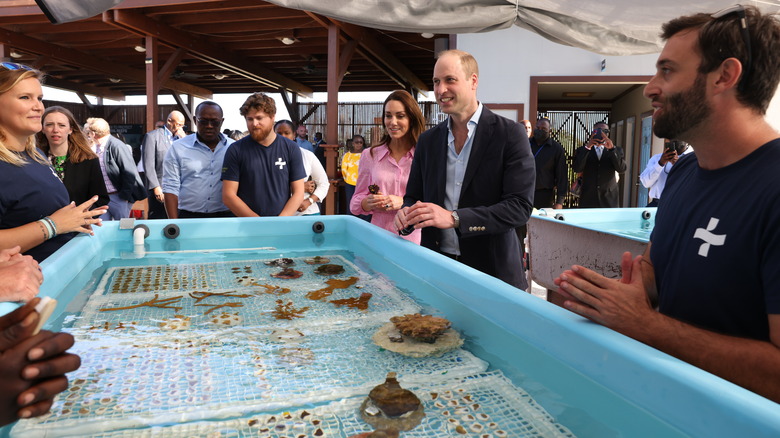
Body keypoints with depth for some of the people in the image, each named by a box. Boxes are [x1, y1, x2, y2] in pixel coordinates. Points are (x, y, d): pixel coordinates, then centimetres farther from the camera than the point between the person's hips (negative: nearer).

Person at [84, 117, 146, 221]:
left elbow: (129, 172, -17)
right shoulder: (96, 147, 8)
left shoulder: (117, 146, -15)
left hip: (118, 197, -7)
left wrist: (125, 195, -16)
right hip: (103, 197, 7)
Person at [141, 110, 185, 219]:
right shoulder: (152, 136, 0)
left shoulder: (180, 138, 16)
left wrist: (184, 139, 0)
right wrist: (156, 187, -13)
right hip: (159, 190, -4)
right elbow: (148, 166, -6)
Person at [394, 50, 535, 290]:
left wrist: (454, 218, -25)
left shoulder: (509, 133, -8)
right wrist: (407, 212, -11)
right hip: (436, 268, 4)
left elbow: (520, 206, -15)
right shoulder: (427, 140, 7)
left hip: (491, 271, -3)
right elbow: (413, 196, 13)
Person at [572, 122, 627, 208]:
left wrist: (612, 148, -19)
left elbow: (622, 169, -6)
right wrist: (587, 147, -18)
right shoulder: (582, 150, 7)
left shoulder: (616, 151, 10)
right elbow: (576, 169, -9)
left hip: (609, 200, 1)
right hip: (588, 199, -1)